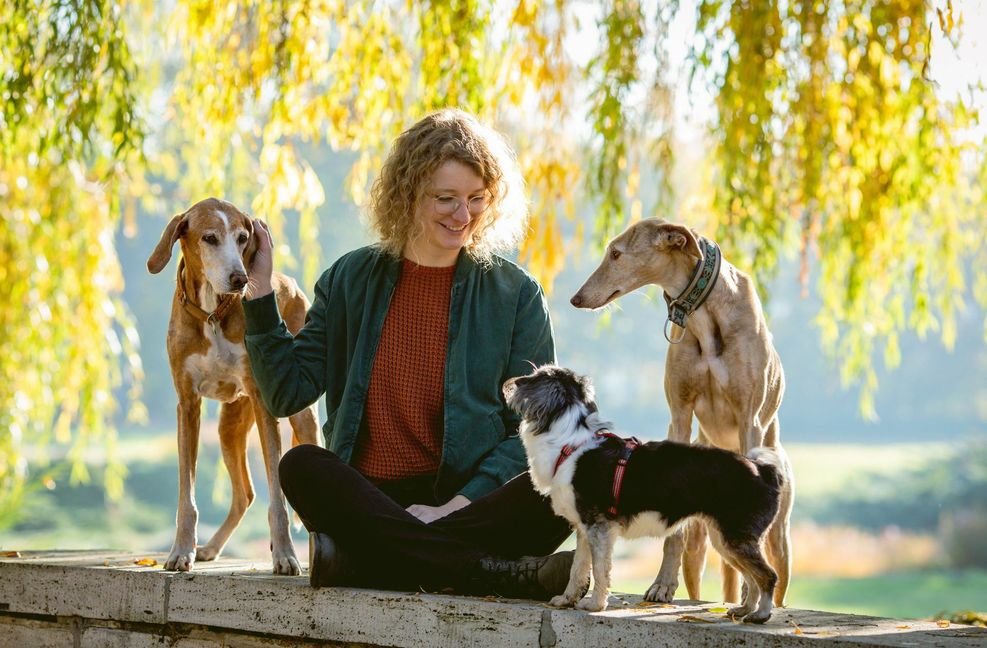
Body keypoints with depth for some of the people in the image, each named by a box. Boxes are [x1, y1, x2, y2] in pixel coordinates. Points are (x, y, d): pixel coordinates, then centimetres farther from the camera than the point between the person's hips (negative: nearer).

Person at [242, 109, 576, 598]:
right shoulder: (352, 278, 11)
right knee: (301, 467, -32)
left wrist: (460, 502, -14)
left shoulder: (515, 294, 6)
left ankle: (356, 562, -35)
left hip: (471, 501, -1)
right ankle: (498, 574, -38)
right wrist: (260, 292, -1)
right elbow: (287, 393, 7)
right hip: (368, 502, 1)